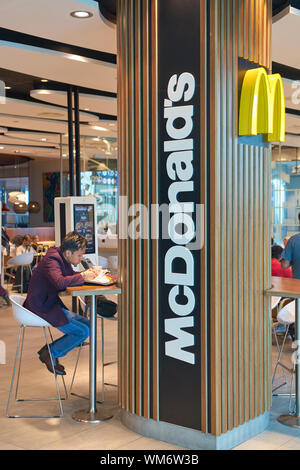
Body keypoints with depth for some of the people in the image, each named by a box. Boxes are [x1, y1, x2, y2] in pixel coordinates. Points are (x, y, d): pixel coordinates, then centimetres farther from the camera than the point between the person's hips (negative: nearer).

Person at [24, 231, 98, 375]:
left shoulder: (63, 259, 8)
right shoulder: (51, 260, -22)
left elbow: (69, 276, 21)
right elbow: (60, 282, -38)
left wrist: (84, 274, 1)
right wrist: (82, 277, -25)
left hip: (52, 304, 10)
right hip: (41, 308, -10)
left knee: (87, 325, 6)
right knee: (83, 331, -14)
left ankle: (49, 351, 11)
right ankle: (50, 354, 3)